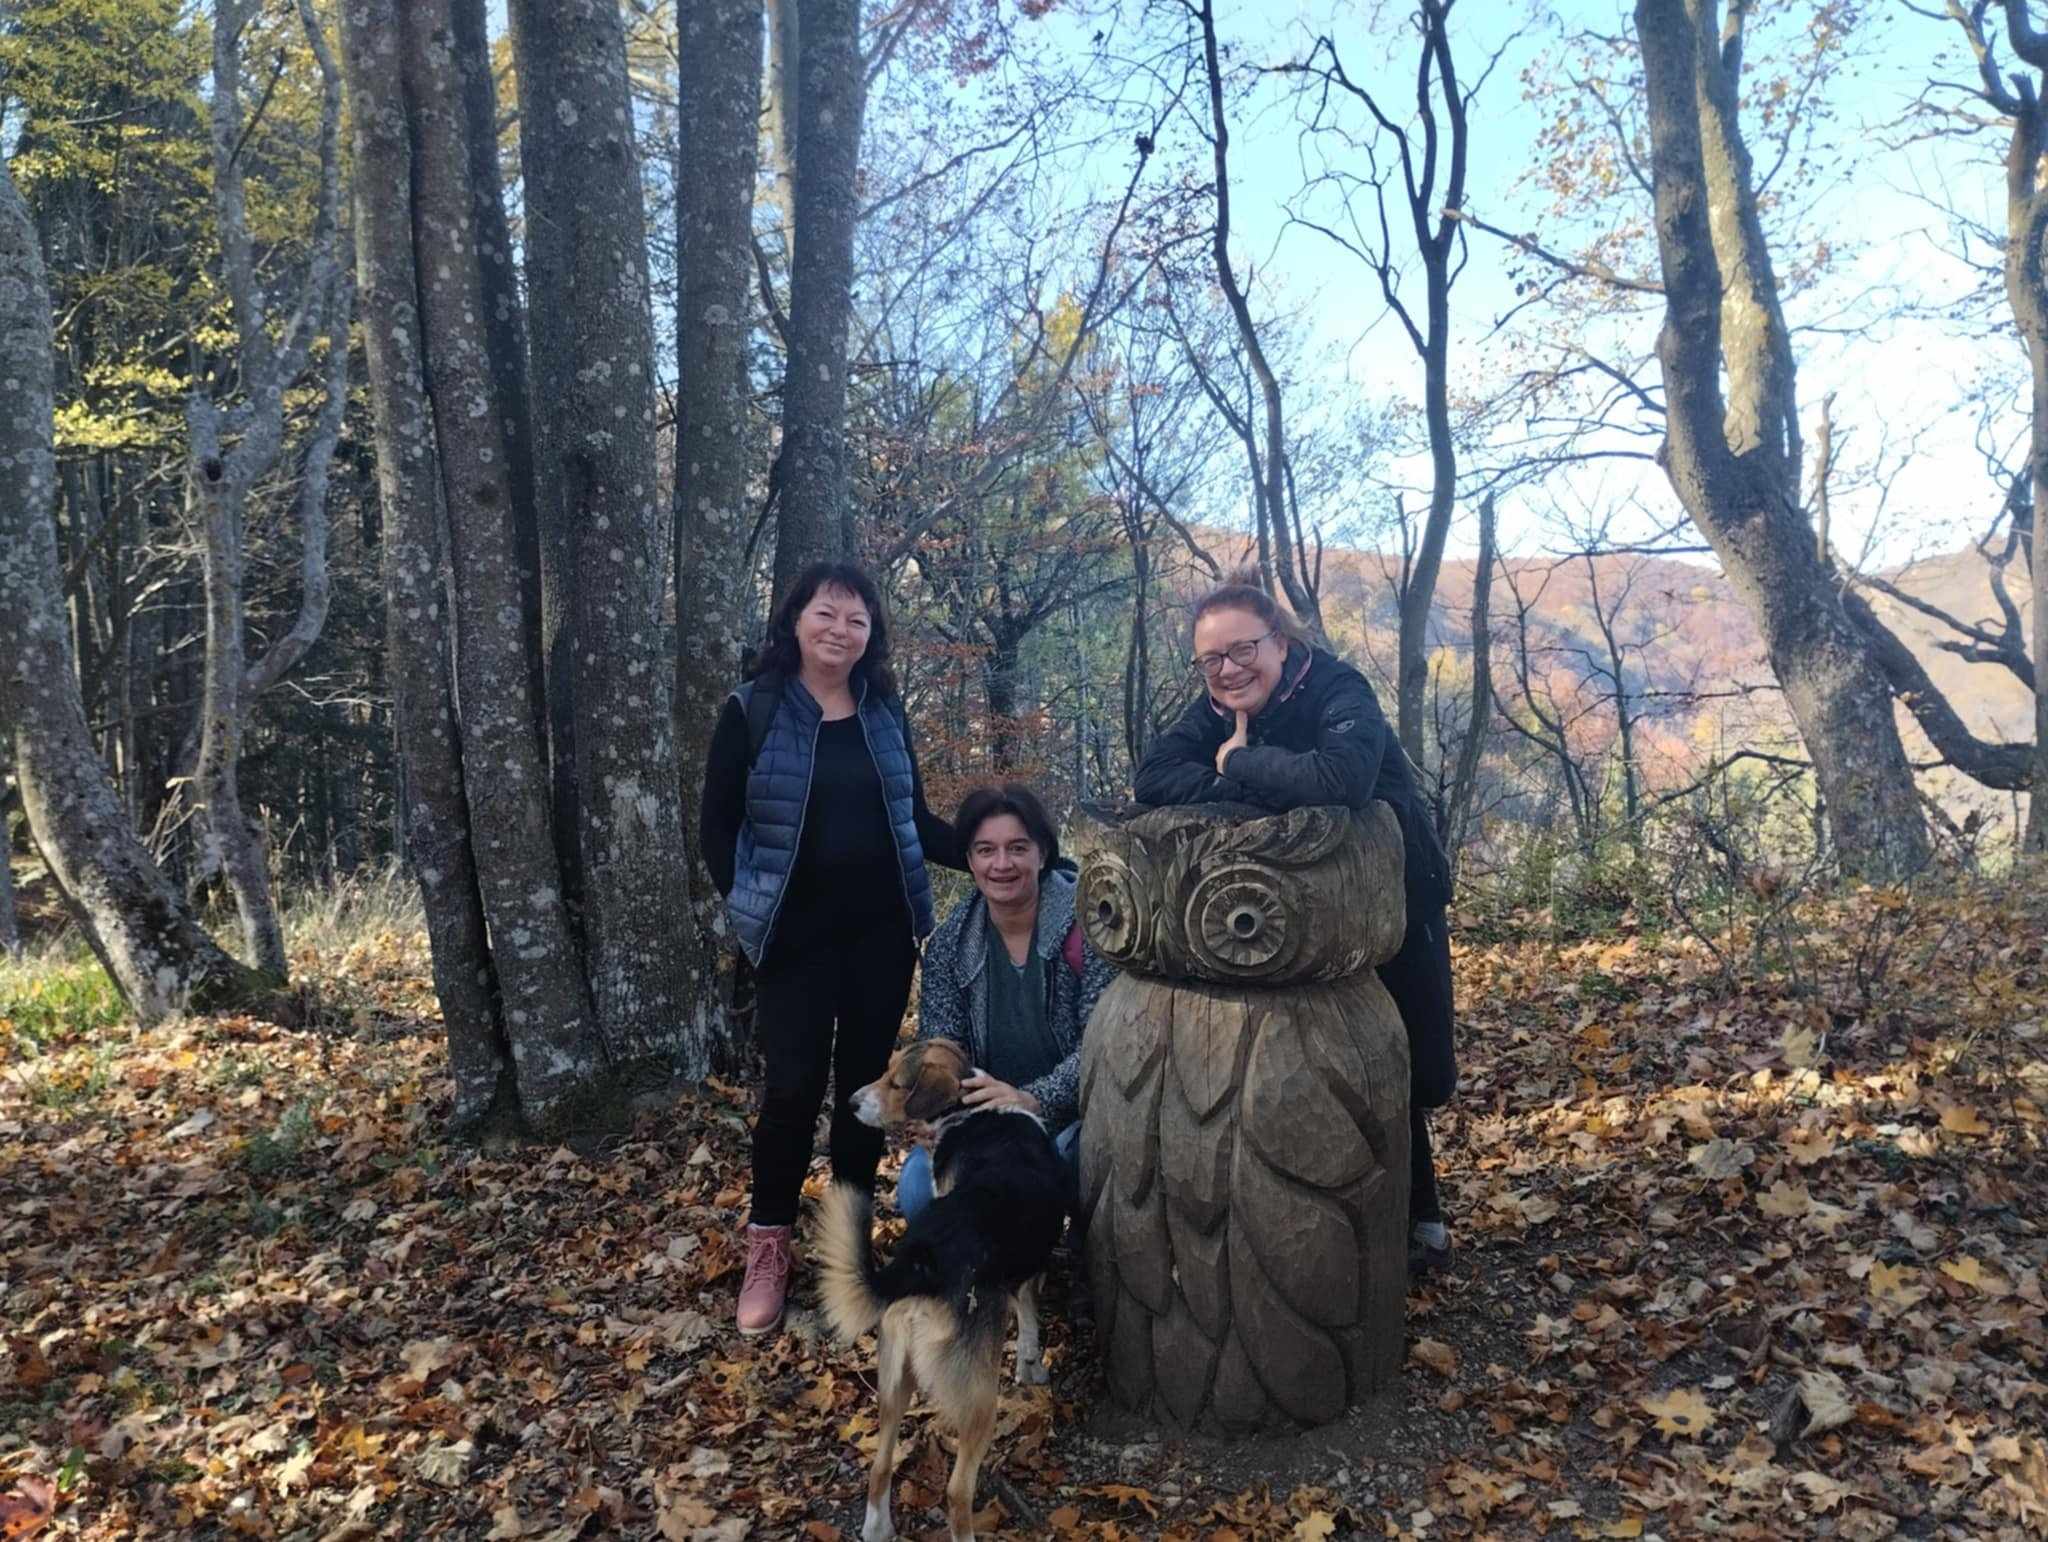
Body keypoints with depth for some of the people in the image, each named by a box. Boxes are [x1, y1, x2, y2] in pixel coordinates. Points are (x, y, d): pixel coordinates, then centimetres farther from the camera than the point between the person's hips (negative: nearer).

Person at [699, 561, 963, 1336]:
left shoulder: (887, 712, 7)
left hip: (883, 930, 4)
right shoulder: (751, 712, -3)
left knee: (865, 1077, 9)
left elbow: (915, 818, 12)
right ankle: (768, 1245, 15)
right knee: (794, 1085, -4)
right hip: (797, 933, -3)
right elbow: (719, 825, 0)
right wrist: (747, 906, -6)